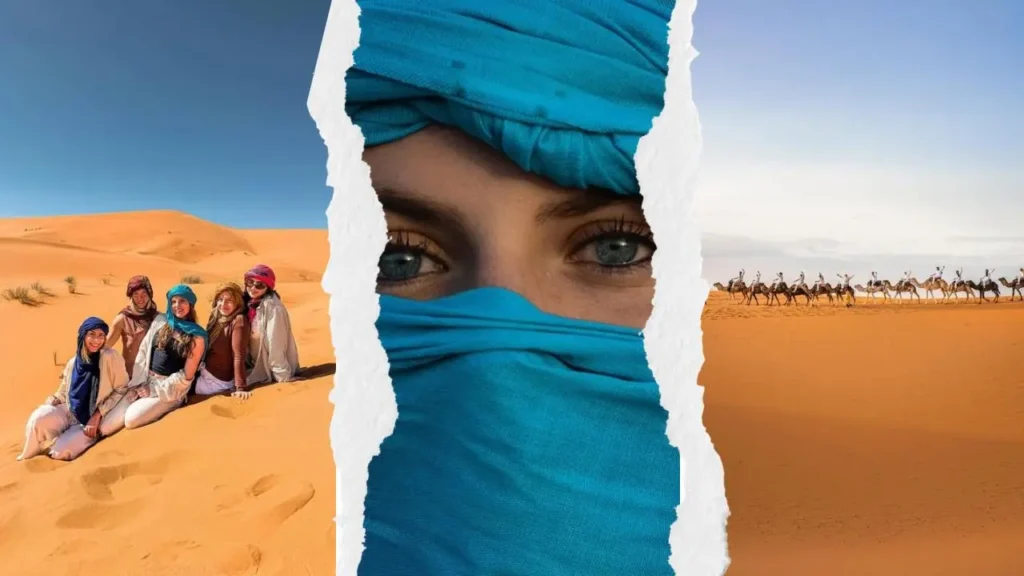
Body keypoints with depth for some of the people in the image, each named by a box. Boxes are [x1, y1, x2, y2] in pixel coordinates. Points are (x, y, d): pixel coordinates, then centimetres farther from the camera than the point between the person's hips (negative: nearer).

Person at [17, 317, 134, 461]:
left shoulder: (110, 357, -12)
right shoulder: (73, 363, 4)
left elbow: (121, 390, -11)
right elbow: (63, 393, 14)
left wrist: (97, 414, -16)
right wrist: (51, 402, -8)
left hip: (95, 419, -4)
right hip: (70, 413, 4)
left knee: (62, 451, -23)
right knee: (40, 419, -26)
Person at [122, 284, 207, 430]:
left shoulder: (197, 337, -9)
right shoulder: (160, 321, 5)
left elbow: (186, 375, -10)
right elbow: (143, 351, 6)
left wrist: (154, 390, -9)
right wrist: (138, 383, -1)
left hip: (170, 389, -5)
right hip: (146, 380, 5)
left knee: (131, 420, -19)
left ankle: (162, 409, 7)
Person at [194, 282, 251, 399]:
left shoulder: (238, 321, -22)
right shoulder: (216, 317, 2)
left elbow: (239, 357, -27)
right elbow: (207, 347, 7)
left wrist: (241, 388, -31)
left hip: (218, 381, -6)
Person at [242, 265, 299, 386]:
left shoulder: (273, 307, -20)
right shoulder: (248, 303, 4)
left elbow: (276, 343, -22)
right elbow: (246, 340, 9)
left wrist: (282, 376, -21)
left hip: (270, 371, -8)